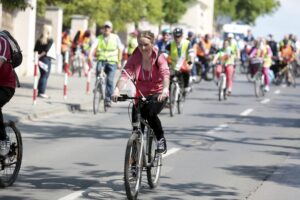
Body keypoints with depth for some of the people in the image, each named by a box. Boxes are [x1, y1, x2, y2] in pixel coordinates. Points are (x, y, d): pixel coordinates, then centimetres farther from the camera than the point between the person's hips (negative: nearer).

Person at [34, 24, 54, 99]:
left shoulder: (39, 40, 9)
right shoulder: (50, 40, -8)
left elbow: (35, 50, 5)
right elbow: (47, 50, -16)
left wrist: (38, 56, 3)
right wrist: (40, 55, -11)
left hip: (40, 59, 6)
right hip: (46, 59, -6)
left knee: (42, 75, 14)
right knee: (45, 76, -2)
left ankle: (39, 92, 14)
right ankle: (42, 92, -5)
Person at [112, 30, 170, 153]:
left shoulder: (159, 57, -13)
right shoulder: (135, 57, -8)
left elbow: (165, 74, -30)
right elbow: (125, 74, -21)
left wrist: (165, 89, -51)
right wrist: (117, 89, -41)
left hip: (158, 94, -3)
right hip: (141, 95, 3)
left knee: (149, 112, -31)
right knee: (136, 123, -8)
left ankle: (161, 139, -10)